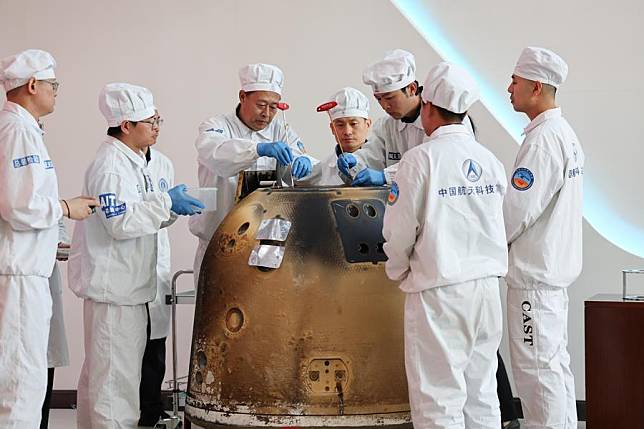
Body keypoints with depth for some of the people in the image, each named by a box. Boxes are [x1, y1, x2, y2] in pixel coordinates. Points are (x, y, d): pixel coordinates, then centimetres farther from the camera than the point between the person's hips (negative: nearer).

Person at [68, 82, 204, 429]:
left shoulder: (137, 162, 16)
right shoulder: (110, 166, -17)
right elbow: (121, 222, -24)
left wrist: (172, 207, 7)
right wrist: (166, 202, -19)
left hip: (129, 284, 11)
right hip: (112, 283, -11)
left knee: (98, 371, 17)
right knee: (116, 375, -9)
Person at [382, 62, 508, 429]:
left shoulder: (421, 158, -11)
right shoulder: (490, 160, 7)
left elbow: (399, 231, -8)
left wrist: (398, 272, 9)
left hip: (439, 291, -6)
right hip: (487, 285, 6)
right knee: (481, 393, 12)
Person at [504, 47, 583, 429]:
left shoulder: (543, 139, -19)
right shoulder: (565, 133, 13)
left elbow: (517, 210, -21)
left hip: (534, 271, -10)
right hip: (556, 266, 10)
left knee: (536, 365, -5)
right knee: (555, 361, 16)